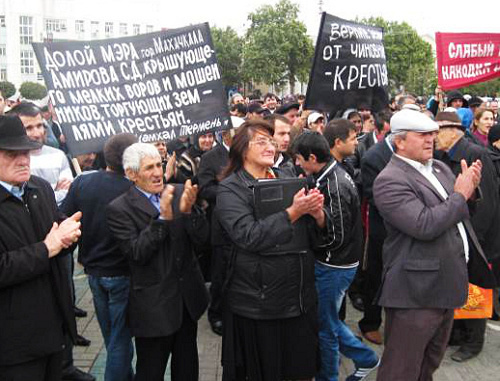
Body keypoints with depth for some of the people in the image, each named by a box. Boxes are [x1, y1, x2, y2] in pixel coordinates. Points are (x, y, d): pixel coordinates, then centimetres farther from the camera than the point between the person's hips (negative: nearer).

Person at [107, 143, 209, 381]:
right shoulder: (119, 209, -11)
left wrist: (189, 210, -24)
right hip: (153, 305, -4)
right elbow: (136, 253, -19)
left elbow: (202, 237, -5)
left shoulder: (178, 193, 0)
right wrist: (163, 217, -28)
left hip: (188, 297, 4)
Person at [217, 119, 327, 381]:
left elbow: (312, 237, 11)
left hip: (300, 297, 5)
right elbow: (248, 237, -21)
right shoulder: (230, 189, -6)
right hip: (258, 302, -5)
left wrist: (318, 215, -10)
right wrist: (293, 213, -23)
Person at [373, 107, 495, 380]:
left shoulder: (440, 168, 10)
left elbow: (457, 213, 19)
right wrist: (460, 195, -15)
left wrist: (470, 188, -2)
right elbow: (425, 225, -28)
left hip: (448, 283, 9)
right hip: (416, 291, -8)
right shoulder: (389, 181, -17)